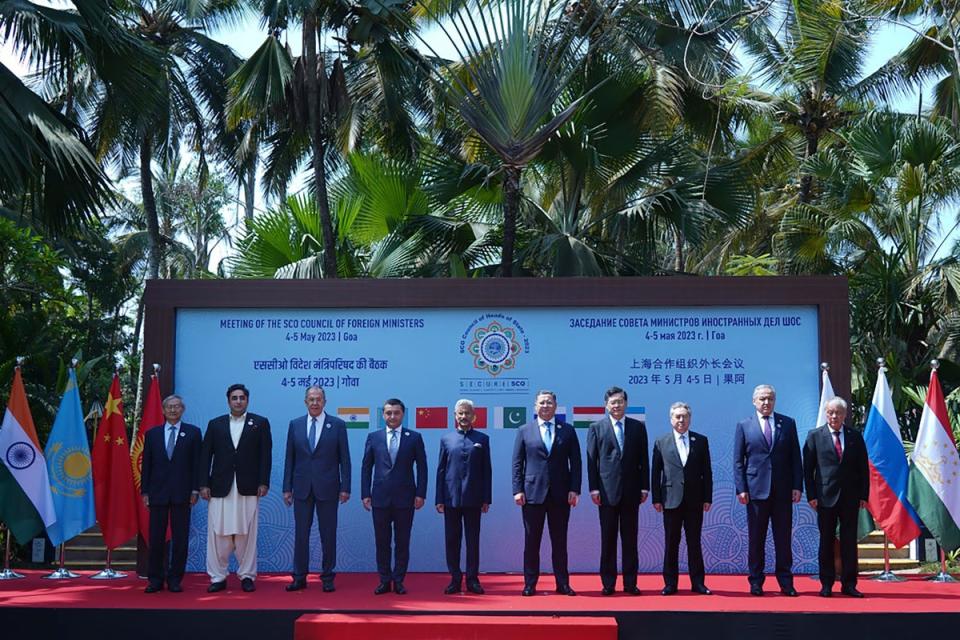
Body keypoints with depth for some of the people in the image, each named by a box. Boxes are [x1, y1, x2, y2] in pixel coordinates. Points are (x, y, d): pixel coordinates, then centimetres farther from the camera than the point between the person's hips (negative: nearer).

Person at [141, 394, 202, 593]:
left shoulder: (193, 432, 5)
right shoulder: (152, 434, 11)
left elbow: (197, 463, 2)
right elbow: (146, 465, 10)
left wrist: (195, 490, -5)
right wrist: (145, 491, 3)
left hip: (182, 493, -1)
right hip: (158, 493, 1)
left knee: (180, 539, 2)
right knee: (156, 539, 3)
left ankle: (175, 579, 10)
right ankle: (155, 580, 12)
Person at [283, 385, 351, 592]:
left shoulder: (337, 425, 0)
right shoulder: (295, 425, 6)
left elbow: (344, 459, 0)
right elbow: (289, 459, 7)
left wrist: (345, 488, -6)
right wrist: (287, 488, 3)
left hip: (327, 488, -2)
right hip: (302, 488, 2)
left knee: (328, 534, 4)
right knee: (301, 533, 5)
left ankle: (327, 577, 14)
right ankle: (299, 577, 14)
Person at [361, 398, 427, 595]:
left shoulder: (414, 438, 3)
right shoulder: (373, 437, 6)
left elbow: (422, 467, 2)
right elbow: (366, 467, 7)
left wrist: (421, 494, -5)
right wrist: (365, 494, 0)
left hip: (405, 497, -1)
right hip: (380, 497, 1)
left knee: (402, 542, 5)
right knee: (382, 542, 6)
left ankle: (399, 581, 14)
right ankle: (385, 580, 15)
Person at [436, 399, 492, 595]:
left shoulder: (482, 439, 7)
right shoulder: (446, 439, 8)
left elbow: (487, 471, 5)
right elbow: (440, 470, 6)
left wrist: (486, 498, -1)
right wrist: (439, 499, 1)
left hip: (473, 498, -1)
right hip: (451, 498, 1)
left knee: (473, 540, 3)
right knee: (452, 540, 4)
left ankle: (472, 579, 11)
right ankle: (455, 579, 12)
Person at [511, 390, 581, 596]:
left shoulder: (567, 431, 7)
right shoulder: (524, 431, 6)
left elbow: (575, 462, 4)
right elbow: (517, 463, 4)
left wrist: (574, 489, -4)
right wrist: (518, 490, -5)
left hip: (560, 494, 1)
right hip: (533, 493, -1)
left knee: (559, 541, 7)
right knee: (531, 541, 3)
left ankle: (563, 583, 14)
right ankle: (530, 584, 10)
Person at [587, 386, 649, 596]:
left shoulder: (638, 427, 8)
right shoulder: (596, 428, 4)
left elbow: (644, 459, 7)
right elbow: (591, 460, 1)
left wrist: (645, 487, 1)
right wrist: (594, 488, -6)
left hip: (631, 490, 1)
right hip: (607, 490, -1)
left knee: (630, 537, 5)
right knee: (608, 538, 3)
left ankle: (630, 582, 12)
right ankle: (608, 583, 10)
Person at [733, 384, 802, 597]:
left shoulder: (788, 424, 8)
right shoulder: (744, 426, 5)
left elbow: (795, 458, 7)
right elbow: (738, 461, 3)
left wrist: (797, 486, -1)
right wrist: (741, 489, -6)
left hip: (783, 491, 1)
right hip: (756, 490, -1)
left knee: (783, 538, 5)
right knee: (756, 539, 4)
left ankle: (786, 582, 13)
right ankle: (756, 582, 12)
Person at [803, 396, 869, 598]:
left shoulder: (855, 437, 8)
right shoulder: (815, 436, 3)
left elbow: (863, 468, 8)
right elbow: (808, 468, 1)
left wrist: (864, 495, 1)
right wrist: (811, 495, -6)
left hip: (850, 497, 1)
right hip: (825, 497, -1)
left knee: (849, 541, 4)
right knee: (826, 542, 5)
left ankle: (849, 584, 11)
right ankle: (826, 584, 12)